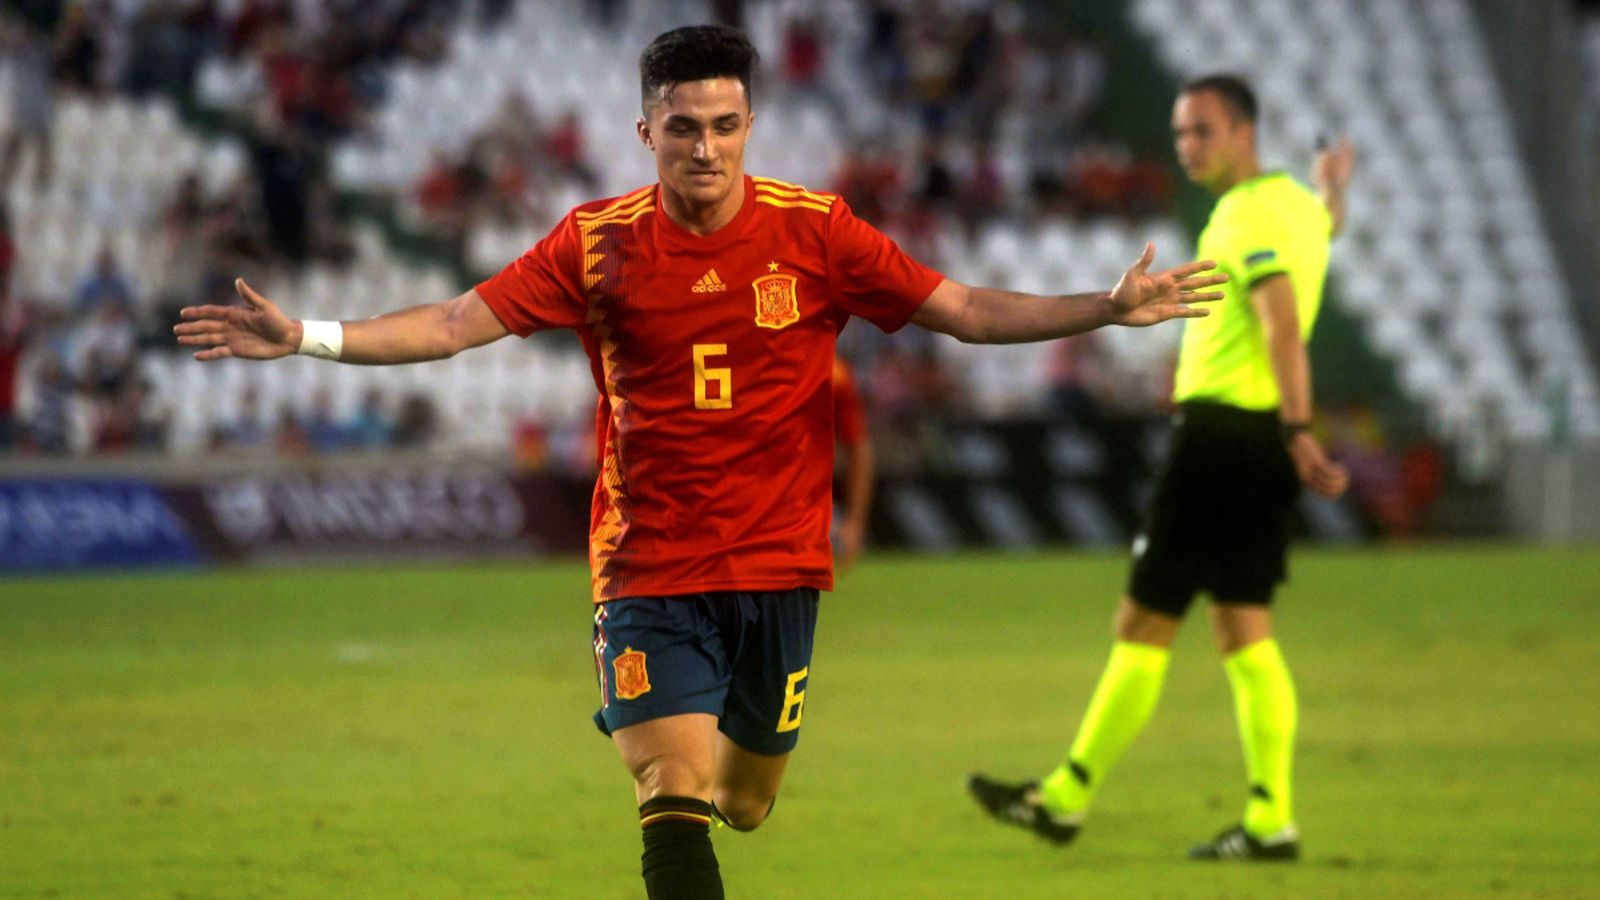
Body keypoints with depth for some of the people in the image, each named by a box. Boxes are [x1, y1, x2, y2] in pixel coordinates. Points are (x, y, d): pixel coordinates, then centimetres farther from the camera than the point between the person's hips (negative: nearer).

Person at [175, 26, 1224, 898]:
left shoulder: (815, 232, -3)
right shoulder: (599, 242, -4)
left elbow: (967, 311, -2)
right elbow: (455, 323, -4)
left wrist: (1109, 308, -12)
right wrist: (307, 338, -14)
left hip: (778, 571, 2)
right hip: (650, 574, -2)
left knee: (744, 804, 10)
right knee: (676, 800, -15)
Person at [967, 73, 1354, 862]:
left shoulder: (1247, 218, -13)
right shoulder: (1295, 205, 15)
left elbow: (1283, 325, -25)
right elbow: (1326, 223, 42)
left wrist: (1298, 434, -33)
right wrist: (1332, 183, 65)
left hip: (1220, 433, -9)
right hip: (1262, 438, 9)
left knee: (1144, 624, -3)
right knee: (1244, 633, 8)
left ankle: (1067, 797, 3)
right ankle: (1270, 819, 4)